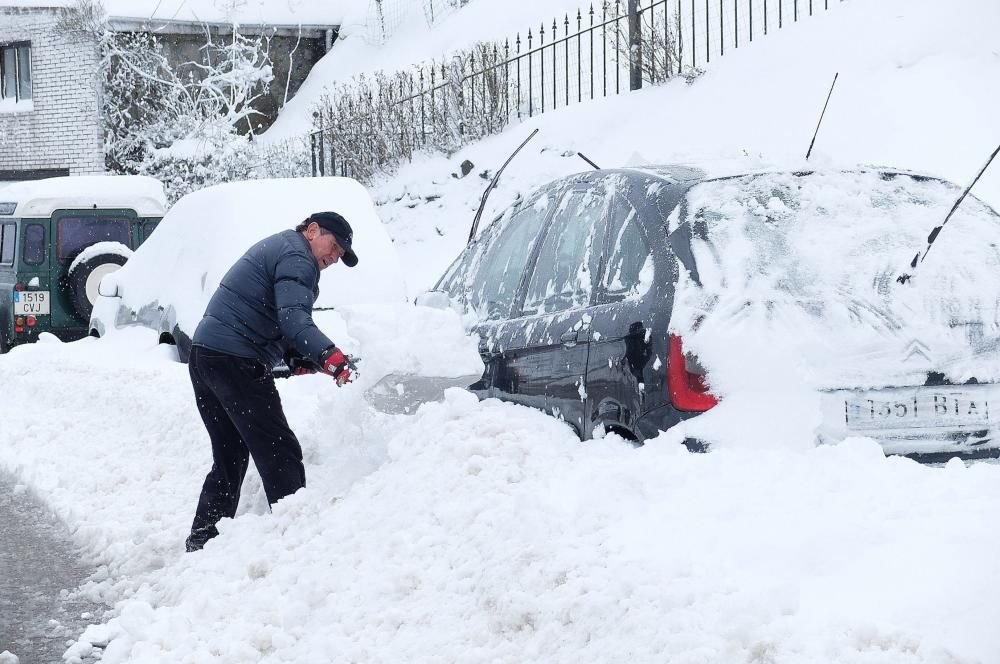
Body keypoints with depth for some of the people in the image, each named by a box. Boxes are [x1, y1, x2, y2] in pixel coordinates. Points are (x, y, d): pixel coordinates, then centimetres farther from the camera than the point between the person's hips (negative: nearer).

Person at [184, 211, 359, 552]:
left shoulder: (275, 248, 25)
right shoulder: (297, 258, -8)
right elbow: (292, 318, -24)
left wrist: (297, 357, 11)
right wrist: (329, 356, -36)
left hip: (203, 354, 10)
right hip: (236, 362, -10)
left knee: (230, 457, 17)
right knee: (279, 453, -7)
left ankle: (202, 541, 17)